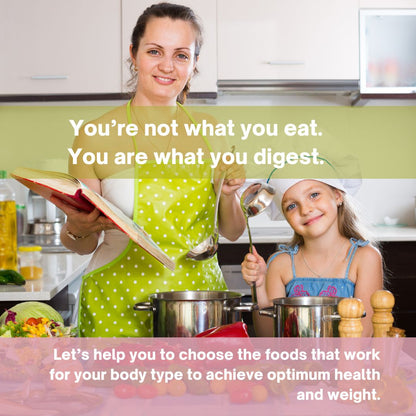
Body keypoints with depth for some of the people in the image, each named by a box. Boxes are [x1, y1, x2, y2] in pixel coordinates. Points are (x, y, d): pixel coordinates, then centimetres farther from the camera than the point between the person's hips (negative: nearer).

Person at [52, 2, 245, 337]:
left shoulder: (209, 132, 5)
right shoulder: (97, 136, -6)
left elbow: (232, 232, 12)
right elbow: (83, 245, 1)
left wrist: (228, 195, -7)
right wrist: (78, 231, -20)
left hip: (201, 291, 3)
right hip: (121, 307, -3)